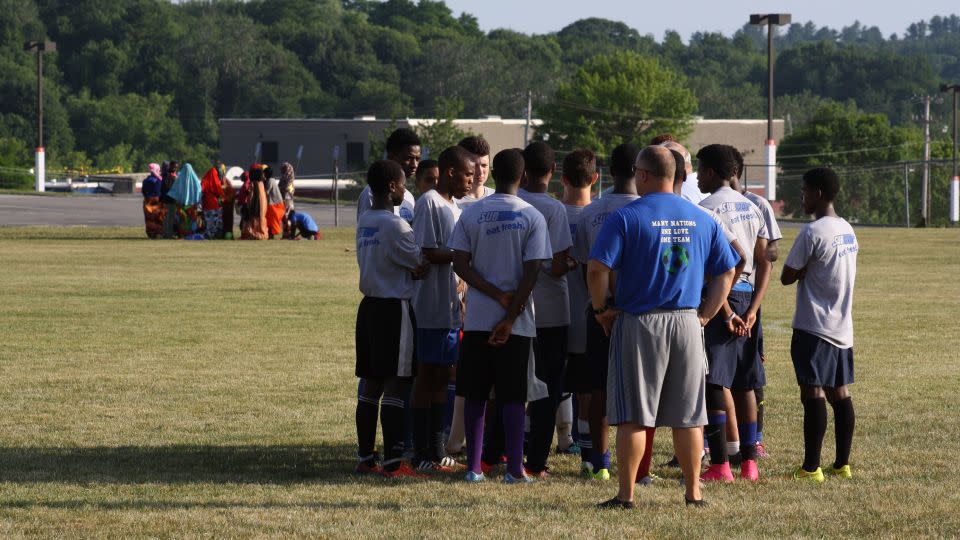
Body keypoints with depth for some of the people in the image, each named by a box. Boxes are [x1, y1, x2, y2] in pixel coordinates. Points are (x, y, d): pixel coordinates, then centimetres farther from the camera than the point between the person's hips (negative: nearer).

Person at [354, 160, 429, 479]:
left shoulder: (364, 222, 10)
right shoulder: (395, 225, -15)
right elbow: (422, 261, -10)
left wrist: (411, 269, -2)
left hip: (369, 306, 8)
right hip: (395, 308, -8)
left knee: (371, 384, 10)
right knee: (395, 385, -5)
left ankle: (365, 457, 12)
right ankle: (393, 463, -6)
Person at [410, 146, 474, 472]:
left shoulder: (454, 206, 17)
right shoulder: (429, 203, -12)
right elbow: (429, 253, -18)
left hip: (451, 307, 9)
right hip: (432, 307, -9)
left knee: (441, 377, 12)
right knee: (426, 376, -4)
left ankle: (437, 451, 17)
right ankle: (422, 454, -1)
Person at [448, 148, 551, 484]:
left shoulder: (471, 213, 2)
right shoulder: (532, 217, -5)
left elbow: (460, 264, -5)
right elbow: (532, 271, -10)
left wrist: (497, 295, -8)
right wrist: (511, 314, -9)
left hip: (477, 318, 2)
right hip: (518, 322, -2)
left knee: (475, 395, 8)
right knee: (513, 397, 3)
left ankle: (473, 467, 7)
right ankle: (514, 468, 1)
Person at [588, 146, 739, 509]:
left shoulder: (626, 217, -8)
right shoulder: (702, 219, 6)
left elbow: (597, 268, -16)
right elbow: (726, 273, 9)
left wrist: (601, 309, -2)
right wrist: (705, 314, 13)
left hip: (638, 324, -3)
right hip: (687, 323, 4)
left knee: (633, 415, 2)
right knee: (687, 415, 10)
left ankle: (626, 494, 3)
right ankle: (693, 492, 14)